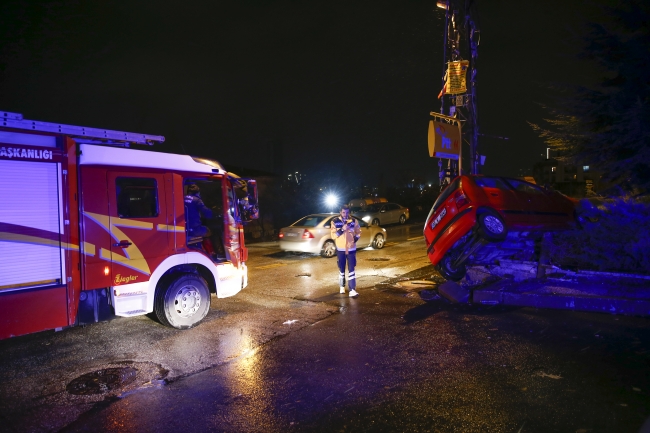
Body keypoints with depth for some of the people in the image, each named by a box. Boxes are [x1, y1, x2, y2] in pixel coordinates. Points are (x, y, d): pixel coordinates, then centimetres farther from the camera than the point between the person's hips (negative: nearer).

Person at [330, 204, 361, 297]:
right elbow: (333, 235, -11)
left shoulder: (354, 221, -1)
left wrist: (356, 238, -6)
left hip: (351, 249, 0)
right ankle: (342, 286, 33)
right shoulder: (335, 222, -6)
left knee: (351, 270, -4)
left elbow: (358, 232, 12)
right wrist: (342, 229, -23)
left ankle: (352, 290, -6)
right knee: (341, 269, 14)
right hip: (340, 249, 0)